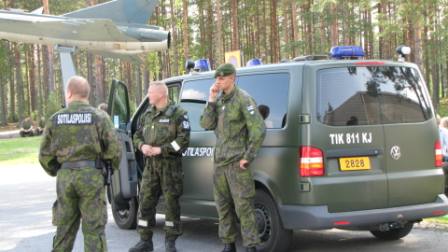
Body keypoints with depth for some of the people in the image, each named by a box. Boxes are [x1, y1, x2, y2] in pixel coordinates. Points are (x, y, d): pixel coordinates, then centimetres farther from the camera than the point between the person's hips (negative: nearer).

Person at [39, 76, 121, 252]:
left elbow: (45, 155, 6)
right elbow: (114, 150, -7)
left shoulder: (55, 119, 4)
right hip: (91, 176, -3)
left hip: (65, 176, 3)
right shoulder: (99, 117, -4)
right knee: (93, 229, 1)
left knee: (64, 228, 13)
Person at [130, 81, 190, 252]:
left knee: (171, 202, 0)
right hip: (150, 165, 6)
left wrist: (160, 149, -17)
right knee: (145, 201, 3)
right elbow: (137, 136, 20)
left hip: (170, 165, -5)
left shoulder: (177, 114, -5)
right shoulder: (147, 115, 15)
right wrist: (142, 146, -4)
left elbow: (183, 140, -12)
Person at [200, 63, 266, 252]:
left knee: (243, 205, -8)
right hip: (219, 161, 8)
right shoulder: (219, 99, 12)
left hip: (237, 163, -8)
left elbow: (259, 130, -17)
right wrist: (211, 101, -7)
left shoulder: (243, 99, -11)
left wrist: (248, 157, -16)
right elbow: (206, 124, 3)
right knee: (223, 204, 13)